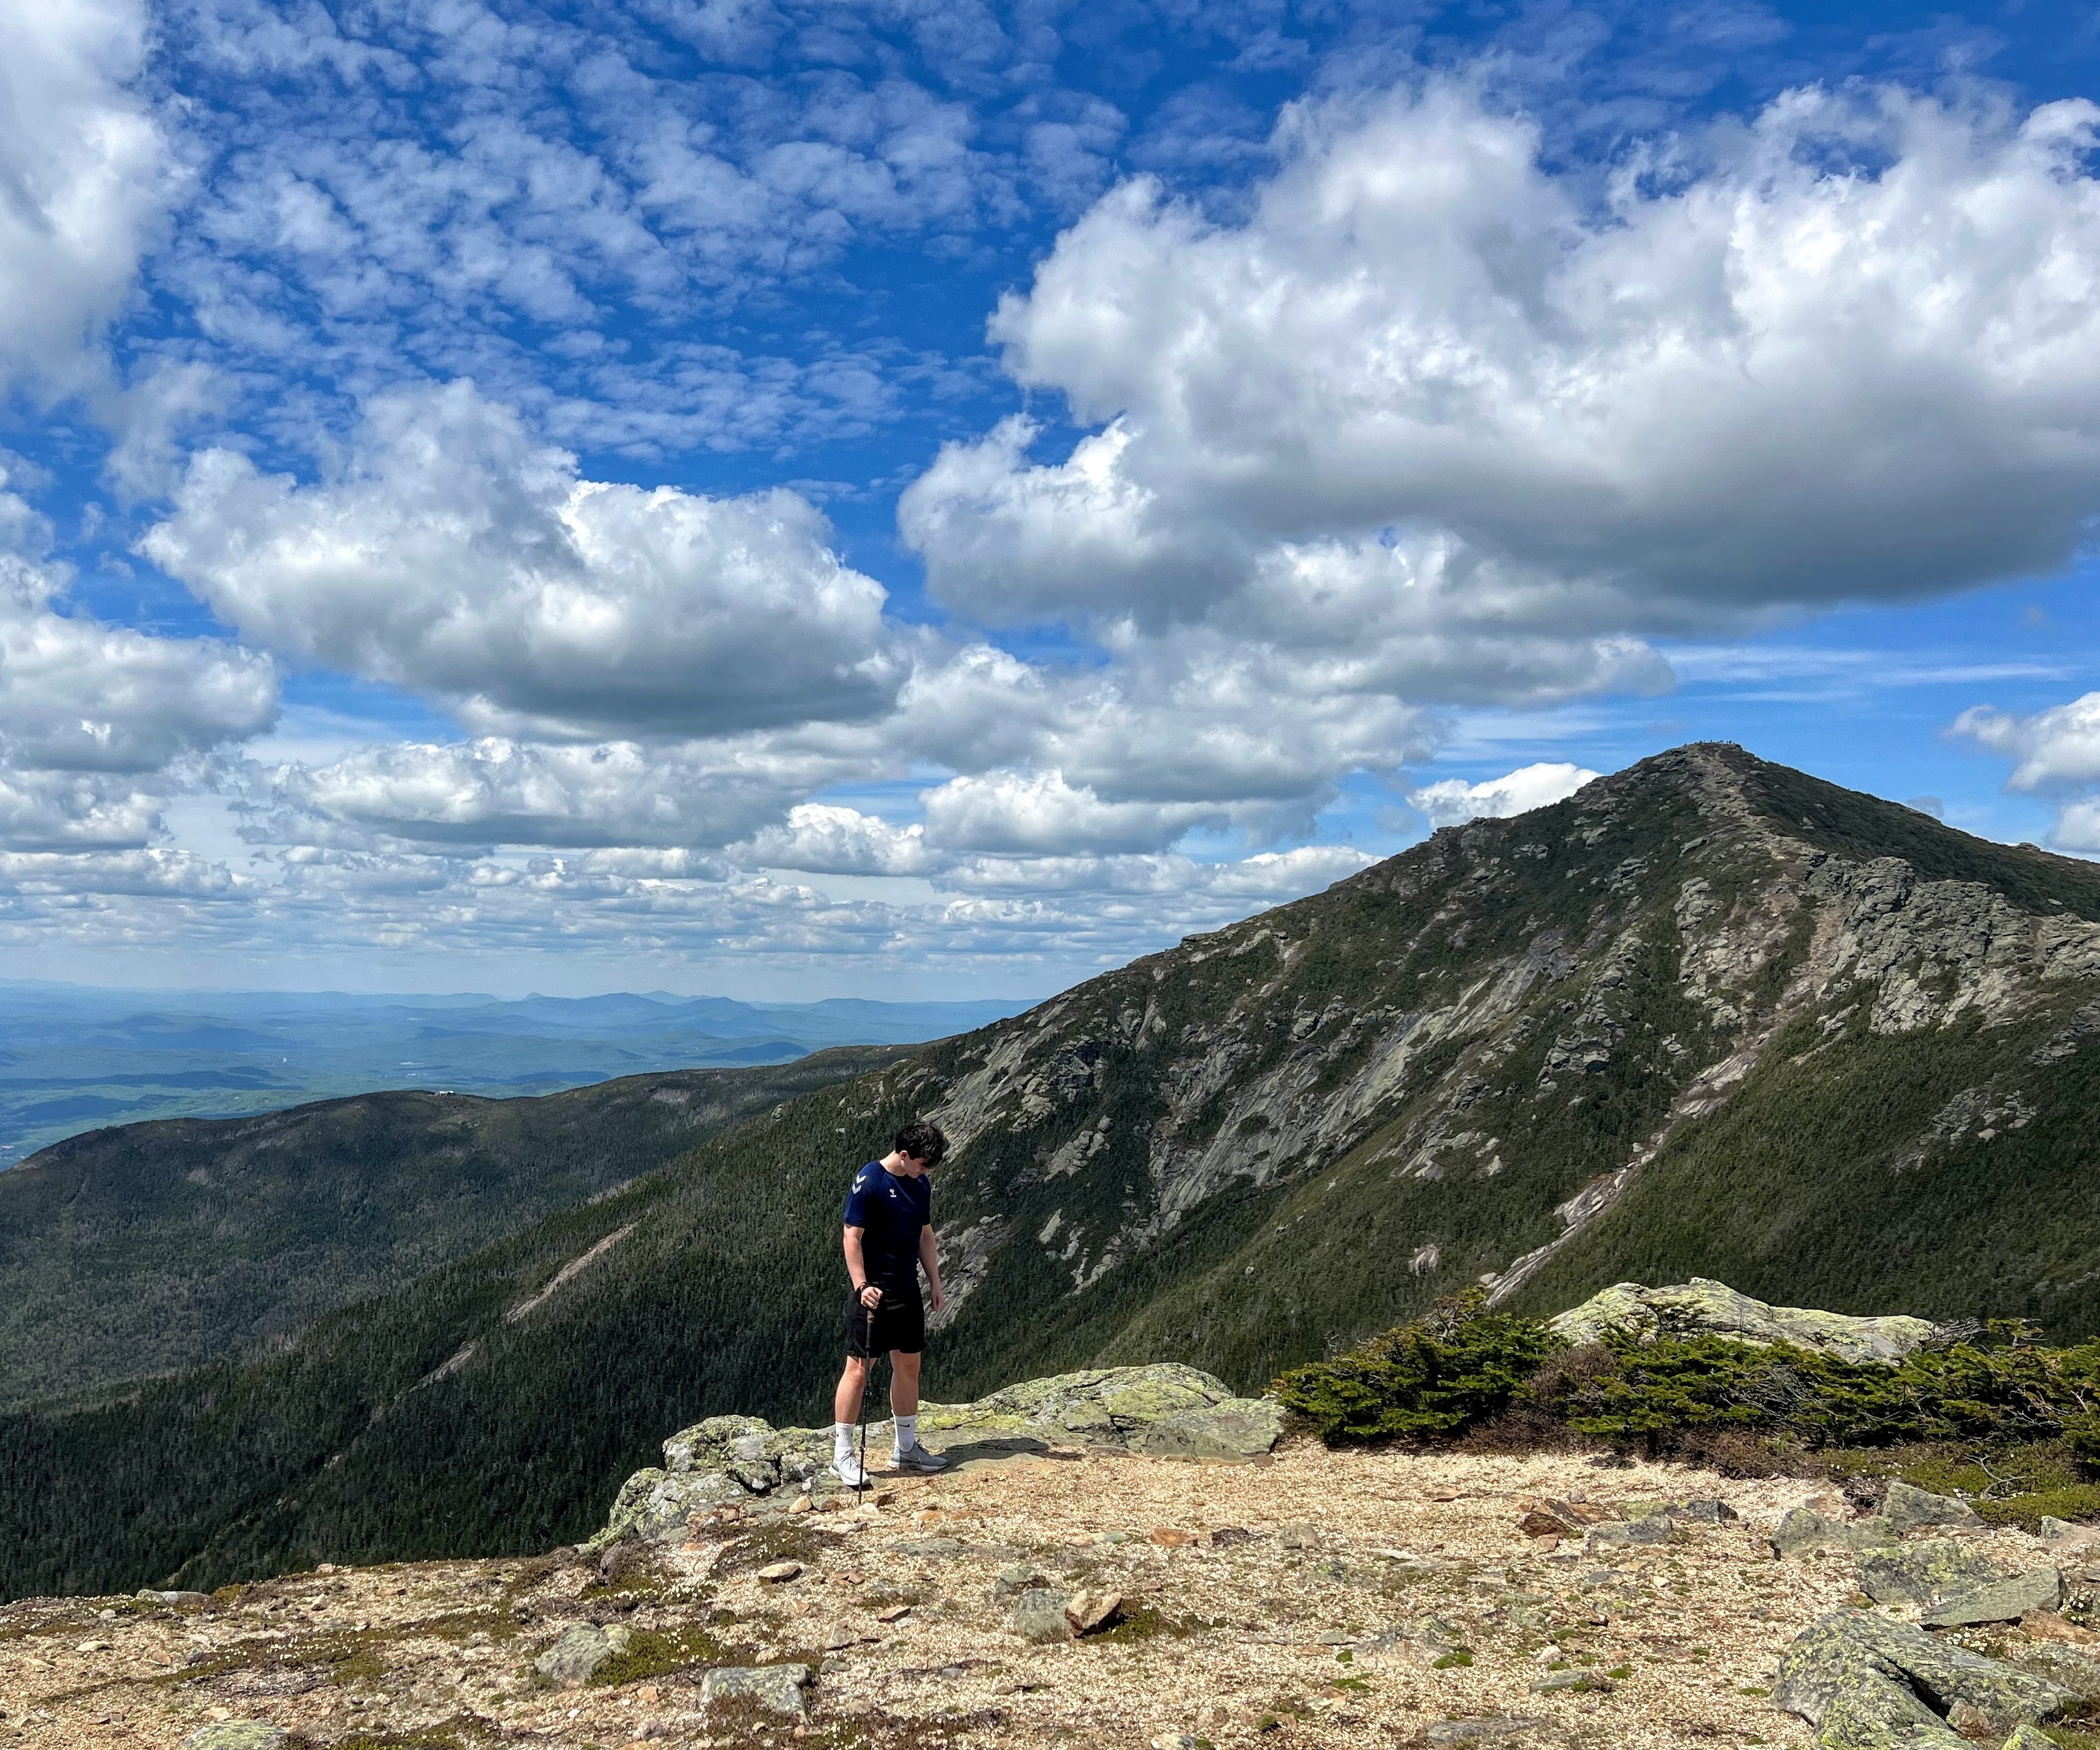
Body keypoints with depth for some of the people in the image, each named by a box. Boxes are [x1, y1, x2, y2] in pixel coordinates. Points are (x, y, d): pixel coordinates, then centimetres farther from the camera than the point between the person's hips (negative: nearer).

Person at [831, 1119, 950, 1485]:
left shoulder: (921, 1186, 8)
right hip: (872, 1292, -7)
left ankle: (906, 1448, 25)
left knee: (908, 1366, 12)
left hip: (907, 1290, 8)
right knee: (859, 1369, -4)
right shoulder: (868, 1182, -14)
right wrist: (862, 1286, -22)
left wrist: (935, 1284, 14)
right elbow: (852, 1238, -15)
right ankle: (842, 1454, 4)